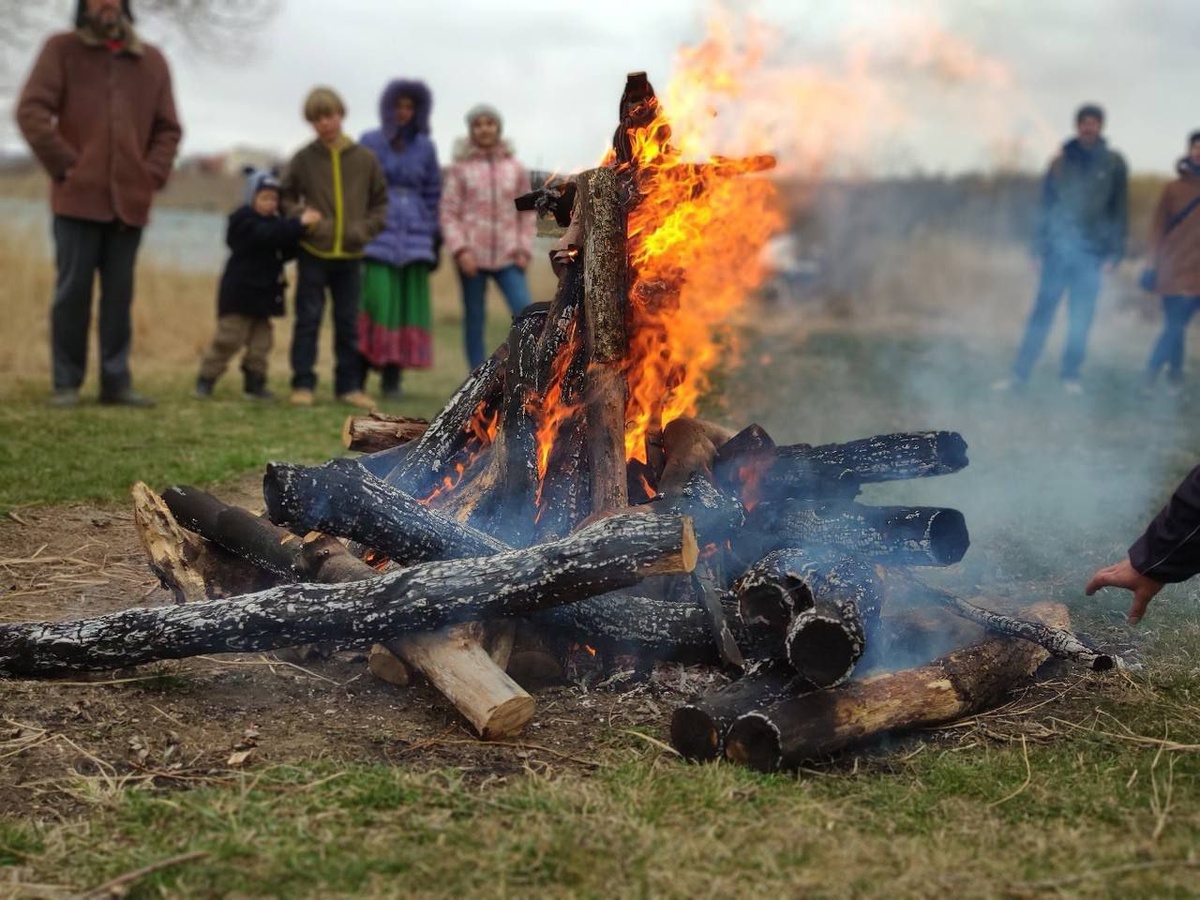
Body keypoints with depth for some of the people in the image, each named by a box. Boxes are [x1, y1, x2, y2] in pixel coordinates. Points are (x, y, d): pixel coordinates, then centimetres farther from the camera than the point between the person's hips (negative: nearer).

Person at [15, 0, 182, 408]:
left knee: (120, 294, 5)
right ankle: (66, 382, 6)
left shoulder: (151, 60, 12)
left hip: (130, 200, 3)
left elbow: (168, 128, 15)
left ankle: (116, 380, 11)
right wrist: (65, 165, -9)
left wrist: (153, 174, 1)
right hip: (78, 196, -3)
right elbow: (31, 111, -3)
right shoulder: (62, 49, 4)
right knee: (73, 290, -1)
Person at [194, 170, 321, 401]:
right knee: (229, 338, -6)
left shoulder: (274, 221, 13)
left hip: (263, 292, 8)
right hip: (239, 292, -8)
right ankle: (206, 380, 5)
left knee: (261, 340, 9)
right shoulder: (243, 219, -12)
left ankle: (254, 384, 16)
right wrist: (299, 223, -37)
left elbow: (284, 252, 11)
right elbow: (267, 235, -31)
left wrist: (300, 238, -8)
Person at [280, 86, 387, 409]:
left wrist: (366, 228, -6)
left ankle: (349, 385, 17)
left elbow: (380, 201, 8)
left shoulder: (365, 159, 1)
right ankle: (303, 385, 9)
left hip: (350, 255, 2)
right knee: (308, 319, 3)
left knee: (349, 322, 8)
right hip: (312, 253, -2)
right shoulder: (303, 159, -3)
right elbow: (286, 197, 7)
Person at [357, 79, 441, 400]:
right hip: (377, 233, -2)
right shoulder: (369, 142, 4)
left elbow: (432, 194, 13)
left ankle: (392, 377, 3)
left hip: (414, 237, 2)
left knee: (408, 305, -2)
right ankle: (359, 371, -6)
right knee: (377, 299, -14)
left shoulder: (425, 147, 10)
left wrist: (433, 239, 9)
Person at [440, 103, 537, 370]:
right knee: (474, 318, 5)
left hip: (507, 256, 1)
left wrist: (524, 249, 2)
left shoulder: (515, 168, 8)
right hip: (472, 255, -1)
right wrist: (460, 249, -12)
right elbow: (449, 213, -1)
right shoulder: (460, 168, 2)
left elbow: (527, 213, 12)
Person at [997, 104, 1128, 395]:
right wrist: (1040, 244, 2)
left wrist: (1114, 251, -2)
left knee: (1081, 318, 3)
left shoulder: (1113, 163, 3)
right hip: (1058, 249, 1)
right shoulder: (1061, 161, 7)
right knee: (1042, 313, 0)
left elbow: (1120, 208, 4)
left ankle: (1071, 375, 14)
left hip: (1091, 253, -1)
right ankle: (1019, 373, 2)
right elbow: (1046, 204, 9)